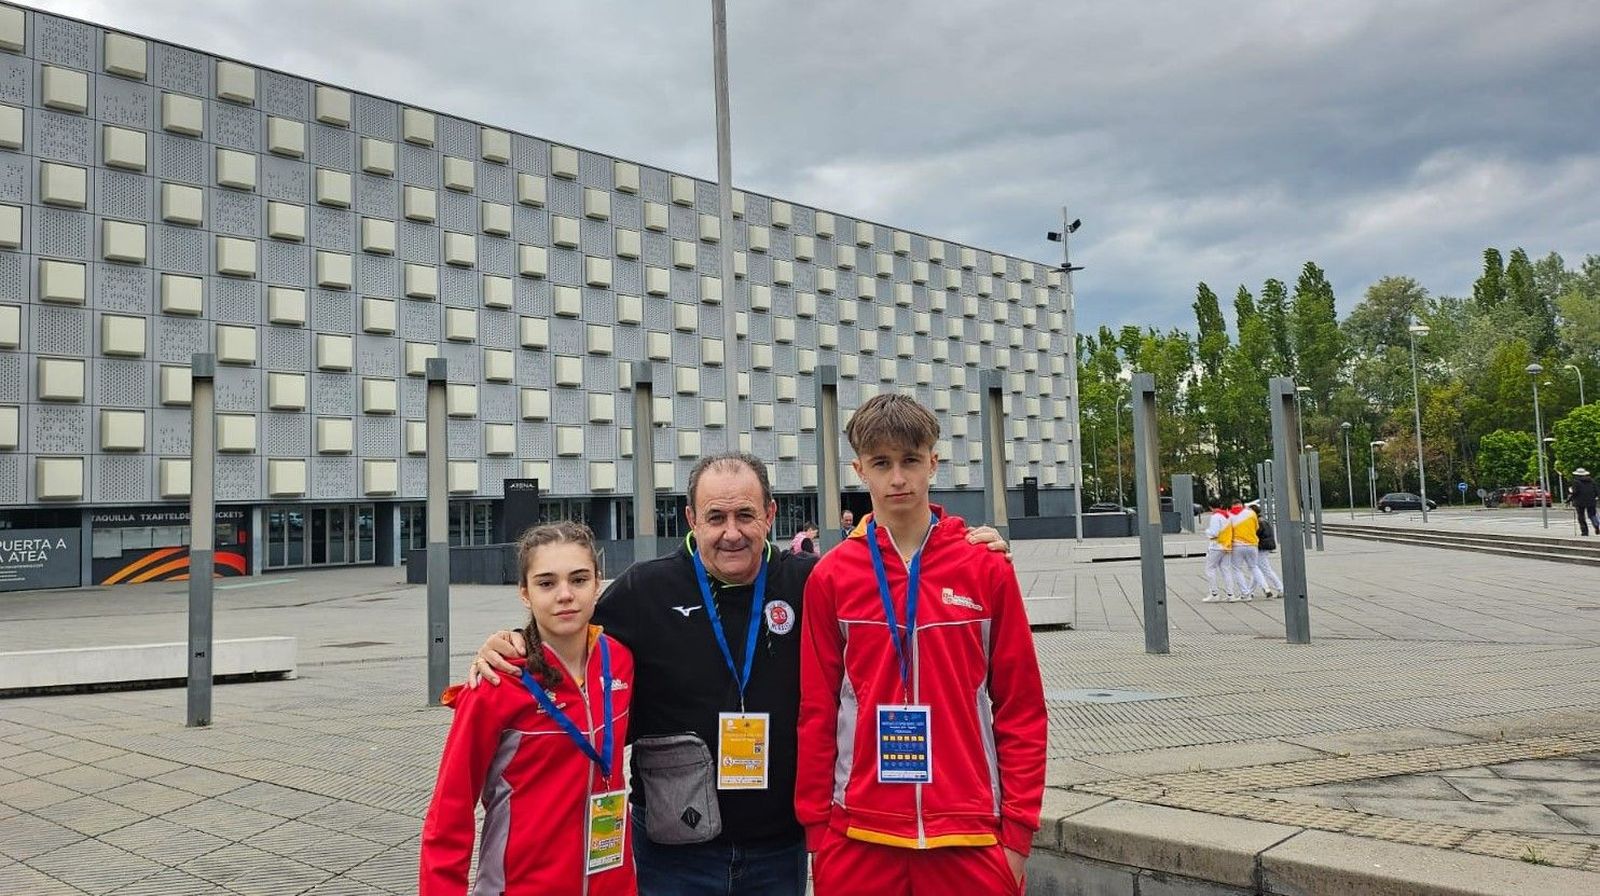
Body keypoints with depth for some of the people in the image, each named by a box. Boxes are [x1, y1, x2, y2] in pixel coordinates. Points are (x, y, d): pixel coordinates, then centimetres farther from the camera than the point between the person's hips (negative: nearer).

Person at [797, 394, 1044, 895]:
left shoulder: (987, 570, -1)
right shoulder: (830, 577, -1)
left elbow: (1022, 707, 1)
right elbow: (816, 711, 3)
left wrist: (1019, 829, -1)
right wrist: (816, 827, 2)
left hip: (970, 834, 0)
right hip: (859, 834, 0)